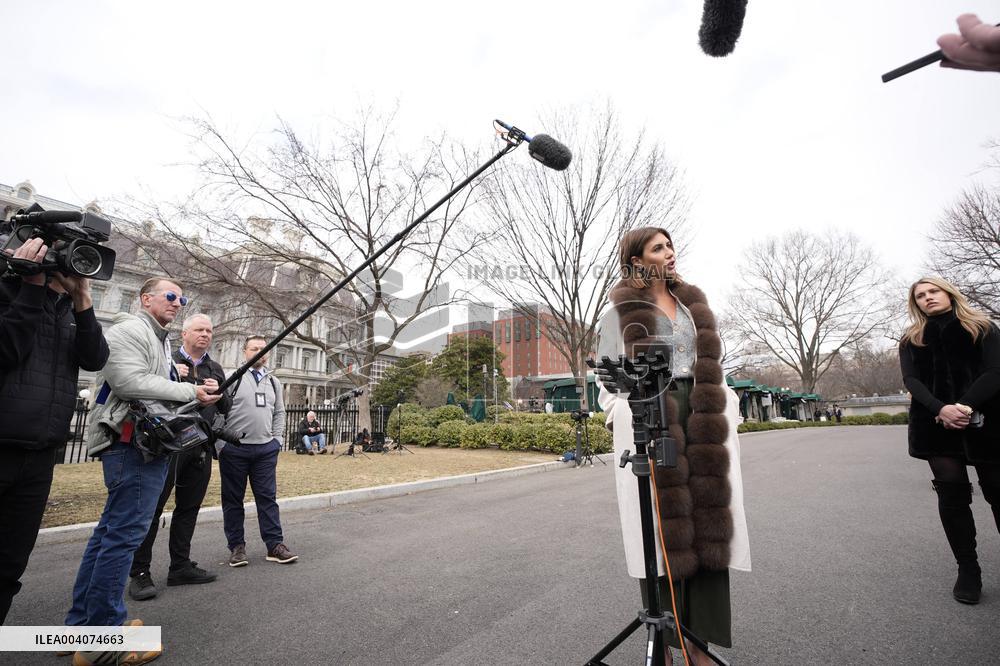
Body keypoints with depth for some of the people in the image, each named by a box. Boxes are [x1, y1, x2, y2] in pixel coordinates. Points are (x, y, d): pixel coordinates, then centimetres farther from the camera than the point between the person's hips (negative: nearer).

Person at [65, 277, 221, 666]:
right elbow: (130, 382, -20)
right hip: (132, 442, -11)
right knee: (125, 533, -9)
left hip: (147, 441, 11)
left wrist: (199, 392, 8)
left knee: (111, 530, 13)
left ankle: (80, 625, 23)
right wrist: (192, 392, -15)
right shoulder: (129, 329, -7)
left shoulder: (161, 340, 24)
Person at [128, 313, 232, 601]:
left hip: (201, 449, 5)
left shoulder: (215, 369, 15)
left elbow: (226, 408, 15)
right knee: (152, 506, 0)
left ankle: (180, 566, 21)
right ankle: (139, 572, 11)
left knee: (189, 507, 11)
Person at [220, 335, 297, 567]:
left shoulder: (273, 382, 13)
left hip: (266, 449, 4)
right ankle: (237, 547, 20)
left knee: (268, 497, 6)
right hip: (234, 449, -3)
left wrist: (277, 439, 9)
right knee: (233, 499, 7)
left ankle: (275, 545, 10)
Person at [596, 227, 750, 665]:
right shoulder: (621, 310, 5)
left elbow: (711, 367, 22)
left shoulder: (693, 304, 20)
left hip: (701, 420, 5)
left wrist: (725, 409, 12)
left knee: (707, 524, 3)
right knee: (661, 528, -2)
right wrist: (620, 415, -9)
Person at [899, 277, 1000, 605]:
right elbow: (911, 380, 1)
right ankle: (968, 571, 5)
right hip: (936, 424, 1)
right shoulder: (911, 339, 13)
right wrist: (940, 409, -17)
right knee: (952, 494, -3)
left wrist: (966, 406, -19)